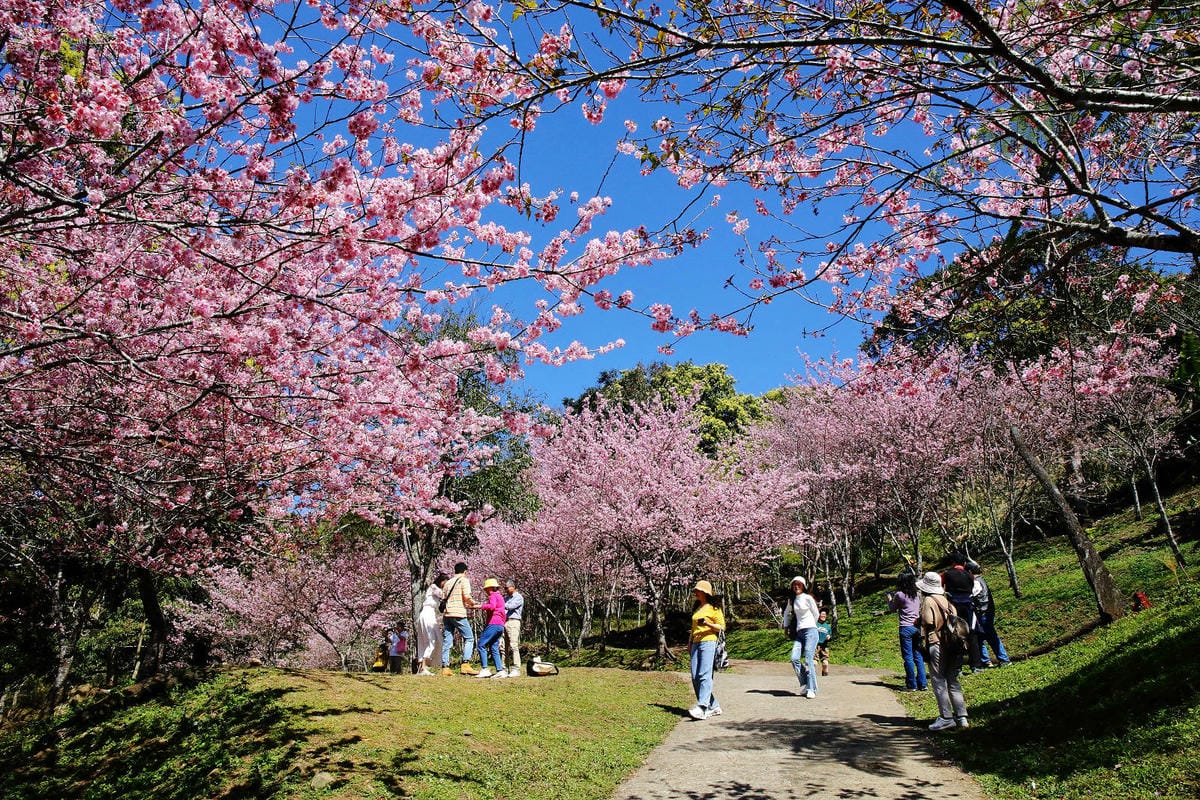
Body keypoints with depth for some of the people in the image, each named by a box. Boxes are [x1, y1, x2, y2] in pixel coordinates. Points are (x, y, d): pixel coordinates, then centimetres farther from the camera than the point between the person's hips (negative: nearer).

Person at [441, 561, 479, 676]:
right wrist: (473, 604, 9)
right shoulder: (464, 580, 2)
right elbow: (467, 597, -11)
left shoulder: (448, 583, 21)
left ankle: (445, 667, 2)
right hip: (458, 614, -6)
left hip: (446, 614, 6)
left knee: (447, 641, 6)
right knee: (469, 638, 0)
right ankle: (465, 665, -12)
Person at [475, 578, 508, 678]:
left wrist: (480, 606, -18)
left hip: (494, 624, -10)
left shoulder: (493, 596, -4)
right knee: (494, 648, 8)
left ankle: (485, 669, -15)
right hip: (500, 625, 10)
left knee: (481, 645, -9)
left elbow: (492, 606, -23)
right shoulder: (500, 596, 25)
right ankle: (500, 670, 1)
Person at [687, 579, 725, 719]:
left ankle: (702, 708, -25)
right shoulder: (696, 607, 22)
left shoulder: (714, 607, 0)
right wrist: (690, 642, 21)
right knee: (695, 677, 1)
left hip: (708, 642, -8)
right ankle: (713, 706, 10)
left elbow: (721, 627, -4)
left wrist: (707, 624, -19)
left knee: (704, 675, -17)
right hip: (696, 643, 8)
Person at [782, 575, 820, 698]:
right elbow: (786, 613, 33)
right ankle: (804, 684, 2)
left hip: (810, 631, -5)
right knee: (794, 659, -11)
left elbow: (816, 614, 8)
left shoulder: (808, 598, -2)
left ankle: (811, 689, -7)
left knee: (808, 660, -12)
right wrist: (786, 626, 27)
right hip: (799, 633, 5)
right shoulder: (792, 600, 14)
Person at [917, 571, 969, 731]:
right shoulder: (946, 601, 14)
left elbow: (927, 624, -12)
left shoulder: (928, 601, -6)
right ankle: (961, 716, 11)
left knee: (938, 682, -1)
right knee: (953, 681, 13)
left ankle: (946, 718, -2)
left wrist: (924, 645, -7)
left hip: (936, 645, -7)